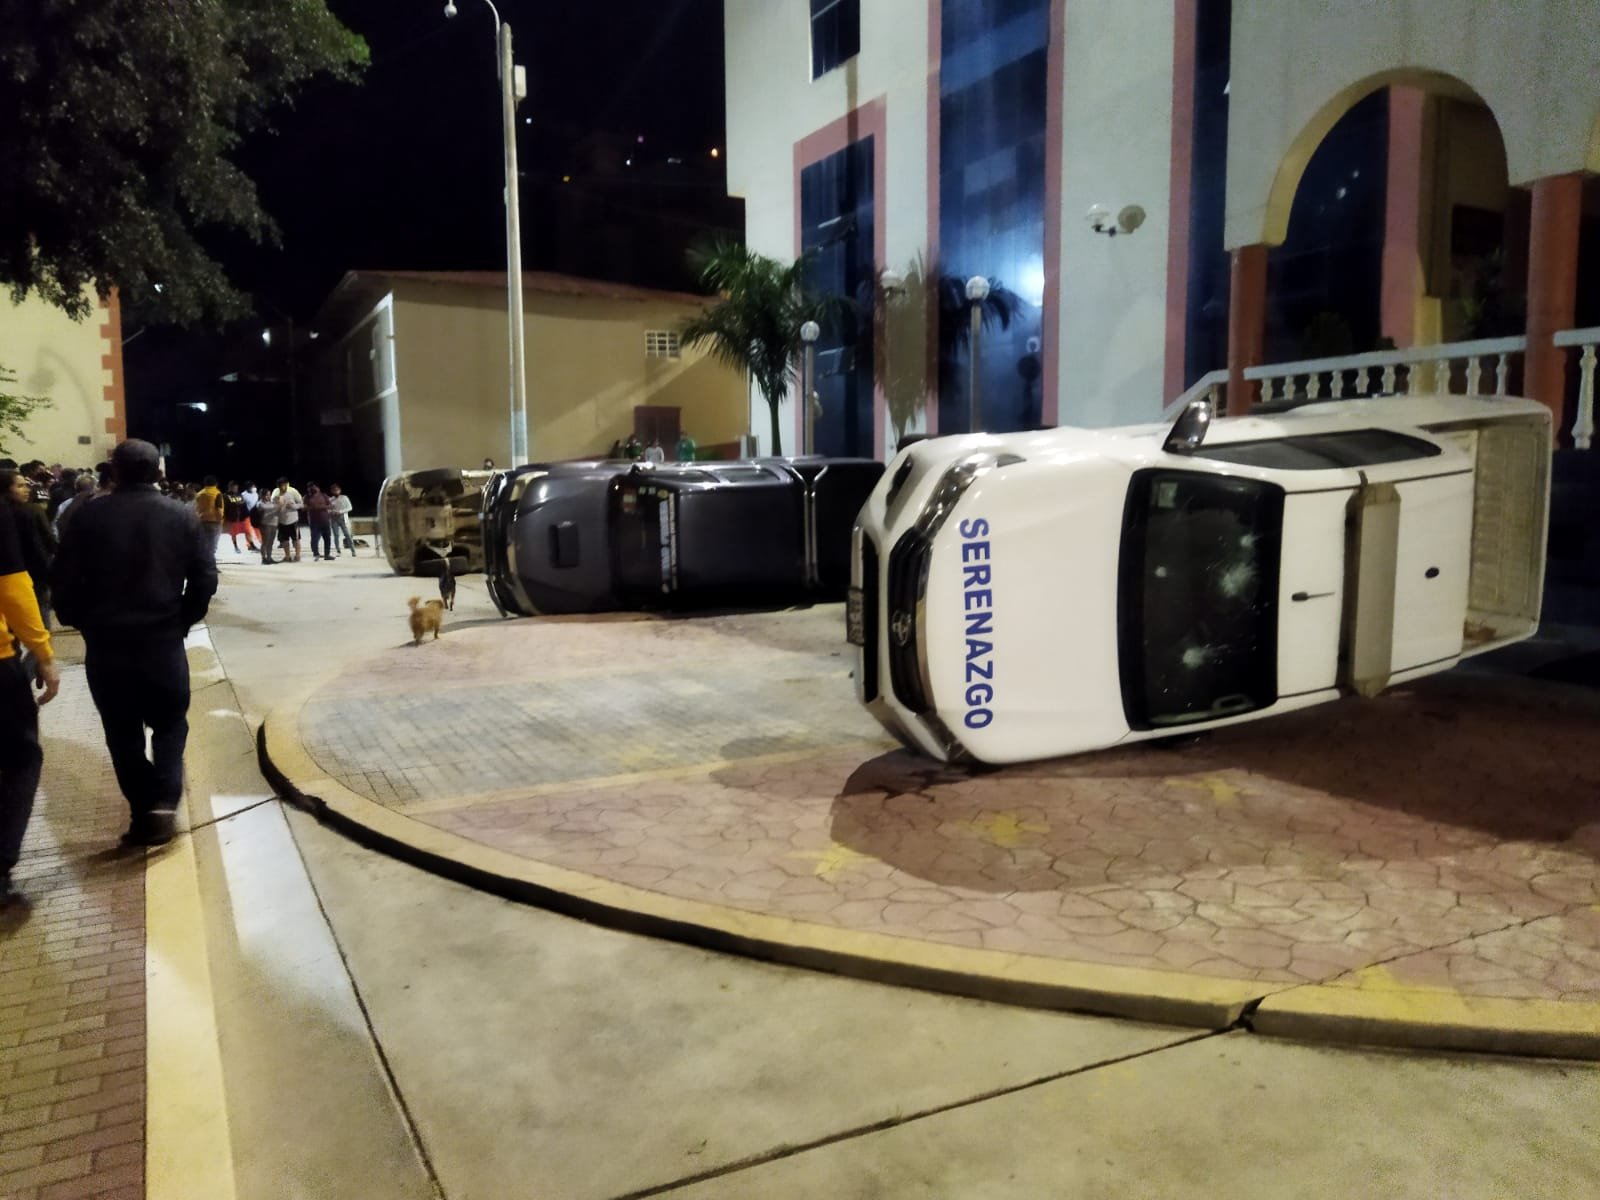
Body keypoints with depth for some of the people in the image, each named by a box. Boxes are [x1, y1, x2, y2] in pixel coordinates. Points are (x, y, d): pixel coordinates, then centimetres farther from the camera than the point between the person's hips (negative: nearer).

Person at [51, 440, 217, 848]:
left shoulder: (91, 515, -4)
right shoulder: (182, 516, -1)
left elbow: (63, 579, -5)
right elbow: (205, 577, -3)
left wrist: (84, 622, 10)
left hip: (105, 643, 0)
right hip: (164, 641, 0)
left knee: (122, 731, 12)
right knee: (170, 724, 14)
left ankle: (143, 812, 14)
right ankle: (164, 801, -4)